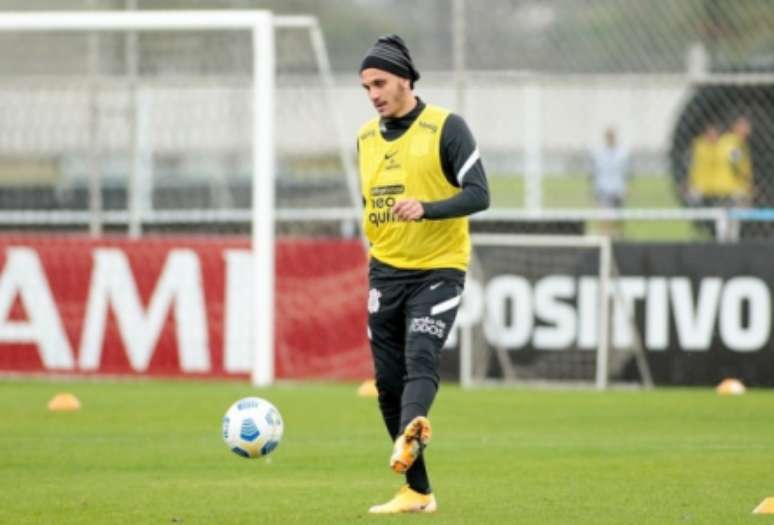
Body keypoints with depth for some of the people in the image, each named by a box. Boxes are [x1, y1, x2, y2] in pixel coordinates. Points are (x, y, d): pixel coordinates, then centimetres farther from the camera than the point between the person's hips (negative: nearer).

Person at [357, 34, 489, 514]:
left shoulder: (445, 128, -8)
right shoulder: (367, 137, 10)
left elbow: (479, 194, -15)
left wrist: (425, 209, -29)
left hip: (438, 271, -6)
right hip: (386, 272, 6)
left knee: (421, 359, -27)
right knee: (389, 382, 2)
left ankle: (410, 432, -53)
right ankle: (417, 492, 8)